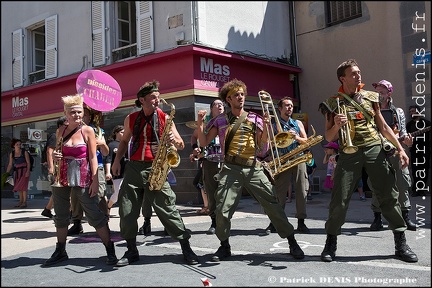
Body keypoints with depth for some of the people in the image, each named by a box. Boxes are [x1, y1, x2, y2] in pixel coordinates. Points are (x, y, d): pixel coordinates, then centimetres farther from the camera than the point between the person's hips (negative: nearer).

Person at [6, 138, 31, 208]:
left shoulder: (24, 152, -6)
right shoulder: (12, 154, 4)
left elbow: (28, 162, -7)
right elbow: (10, 164, 7)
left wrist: (28, 171, -17)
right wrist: (7, 173, 0)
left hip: (24, 170, -4)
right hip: (17, 171, 4)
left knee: (23, 185, -10)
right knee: (19, 187, 6)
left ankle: (25, 202, -5)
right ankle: (21, 202, 15)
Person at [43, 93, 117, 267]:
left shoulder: (87, 131, -4)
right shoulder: (60, 131, 7)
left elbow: (93, 157, -5)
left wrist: (95, 181, -11)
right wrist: (54, 156, -5)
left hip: (82, 179, -4)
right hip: (61, 178, 5)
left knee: (95, 216, -4)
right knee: (60, 216, 12)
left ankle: (110, 250, 5)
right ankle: (60, 251, 26)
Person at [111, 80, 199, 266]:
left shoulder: (165, 118, 1)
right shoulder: (131, 119, 8)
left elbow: (181, 145, 1)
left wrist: (174, 141, -21)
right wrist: (117, 160, 12)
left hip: (155, 169, -3)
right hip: (133, 168, 3)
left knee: (167, 209, -7)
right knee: (126, 211, 3)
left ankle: (186, 247, 3)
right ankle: (132, 251, 19)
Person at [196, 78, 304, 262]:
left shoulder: (254, 119, 10)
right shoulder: (220, 121, 11)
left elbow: (263, 147, 7)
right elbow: (204, 142, 9)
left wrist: (265, 127, -7)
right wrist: (200, 123, -4)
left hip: (254, 169, 0)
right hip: (230, 169, 0)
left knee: (273, 204, -4)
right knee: (222, 209, -7)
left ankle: (292, 243, 9)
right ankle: (224, 246, 16)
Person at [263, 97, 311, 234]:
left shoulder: (298, 123, 18)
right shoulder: (274, 125, 10)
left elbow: (306, 141, 13)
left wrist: (296, 137, -7)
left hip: (299, 159, 3)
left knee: (302, 191, -2)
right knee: (279, 192, -5)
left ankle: (301, 222, 5)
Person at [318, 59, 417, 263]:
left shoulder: (370, 97, 11)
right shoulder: (333, 103, 4)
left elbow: (383, 126, 16)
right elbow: (329, 138, 5)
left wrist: (400, 148, 10)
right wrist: (336, 125, -16)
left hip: (375, 149, 2)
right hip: (349, 154, -2)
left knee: (389, 196, 1)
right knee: (339, 200, -4)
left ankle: (401, 244, 13)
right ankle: (331, 244, 12)